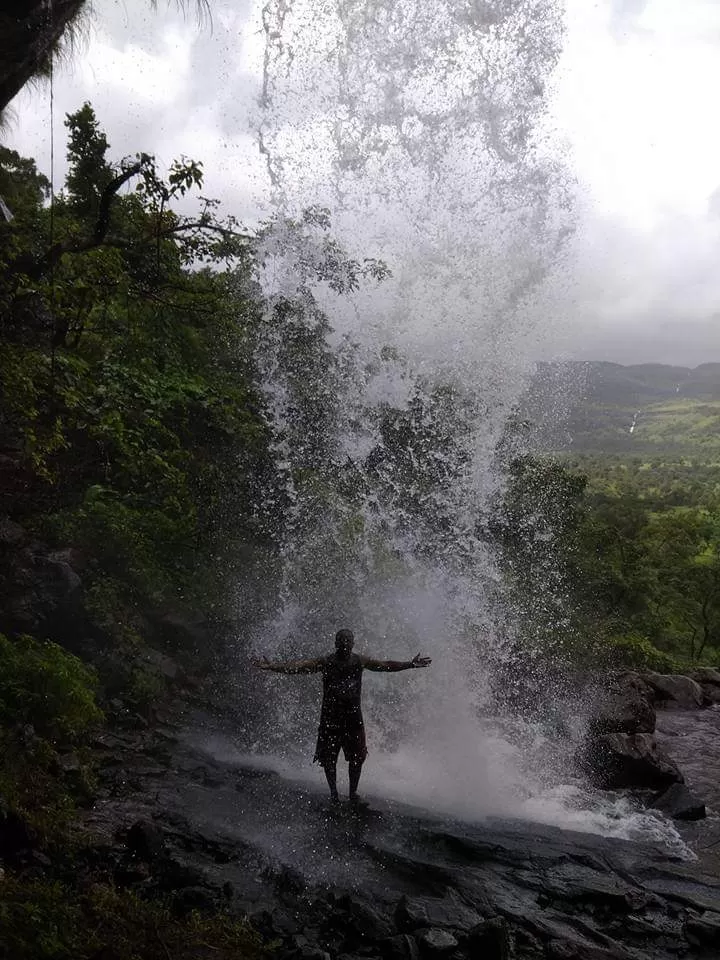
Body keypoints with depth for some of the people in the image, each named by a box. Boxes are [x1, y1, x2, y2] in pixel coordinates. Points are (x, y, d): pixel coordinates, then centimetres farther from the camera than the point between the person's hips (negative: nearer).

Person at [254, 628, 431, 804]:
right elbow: (298, 666, -14)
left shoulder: (360, 661, 1)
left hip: (353, 716, 2)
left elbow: (386, 665, 4)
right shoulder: (325, 662, -7)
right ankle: (333, 792, 21)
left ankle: (353, 791, 22)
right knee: (328, 758, 4)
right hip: (330, 717, -2)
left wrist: (410, 664, -1)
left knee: (357, 757, 5)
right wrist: (272, 667, -26)